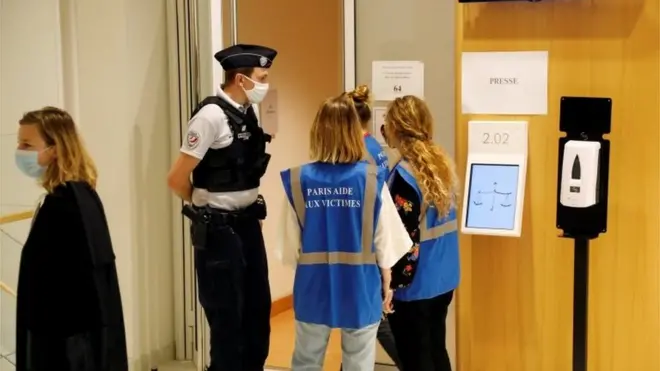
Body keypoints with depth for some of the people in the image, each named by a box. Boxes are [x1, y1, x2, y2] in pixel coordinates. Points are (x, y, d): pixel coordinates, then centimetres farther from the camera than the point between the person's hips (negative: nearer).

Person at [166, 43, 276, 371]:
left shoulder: (247, 113, 5)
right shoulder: (212, 115, -18)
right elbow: (176, 179, -17)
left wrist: (252, 209, 10)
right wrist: (205, 208, -1)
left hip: (247, 223, 8)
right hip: (219, 229, -8)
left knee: (258, 306, 16)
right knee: (227, 314, 5)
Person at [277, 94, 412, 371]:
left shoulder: (297, 180, -8)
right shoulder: (372, 179, -11)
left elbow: (290, 246, -3)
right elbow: (385, 242, -5)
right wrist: (386, 284, 10)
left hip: (314, 287, 1)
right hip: (360, 288, -1)